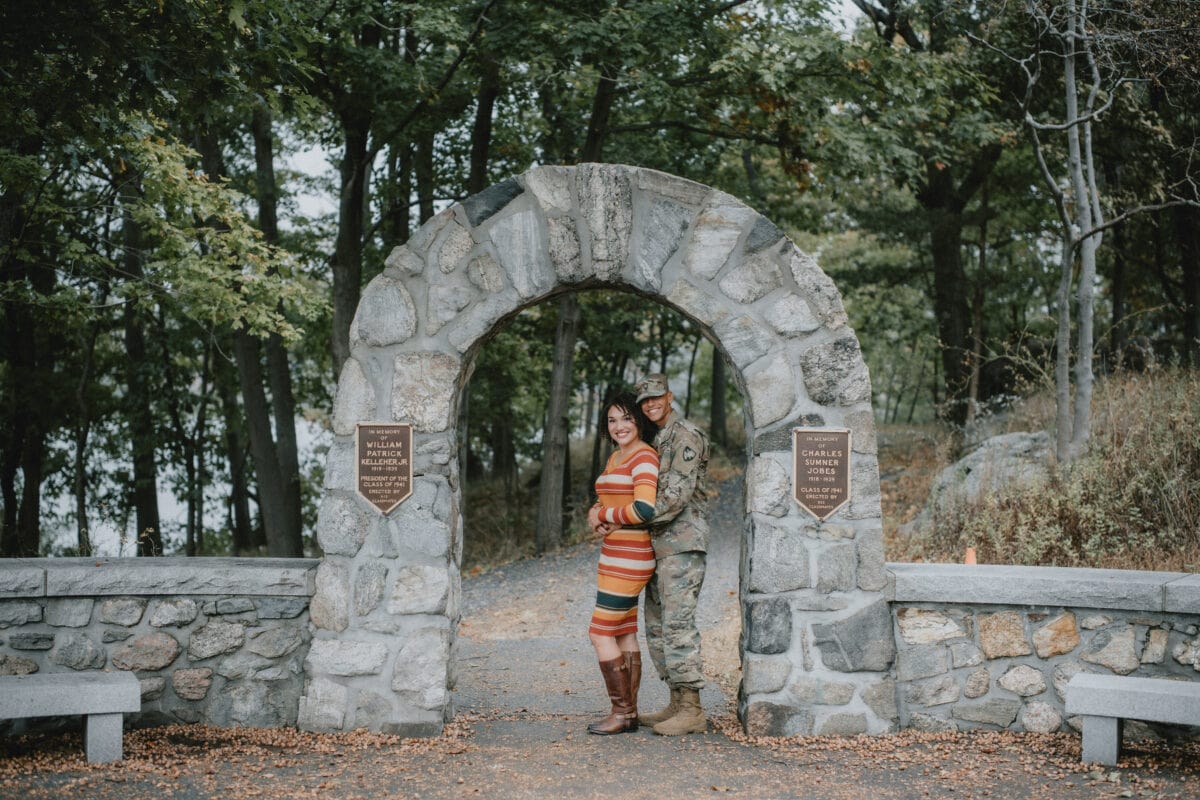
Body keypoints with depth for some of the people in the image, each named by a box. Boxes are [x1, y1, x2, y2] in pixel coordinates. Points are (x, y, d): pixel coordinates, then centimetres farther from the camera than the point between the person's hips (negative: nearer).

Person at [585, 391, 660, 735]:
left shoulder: (644, 457, -14)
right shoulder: (615, 458, 16)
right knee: (624, 634, 11)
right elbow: (600, 504, 19)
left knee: (601, 633, -7)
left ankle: (621, 712, 0)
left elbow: (644, 509, -26)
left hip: (630, 559, -10)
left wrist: (604, 514, -12)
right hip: (614, 557, 10)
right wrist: (598, 515, -5)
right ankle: (630, 712, 16)